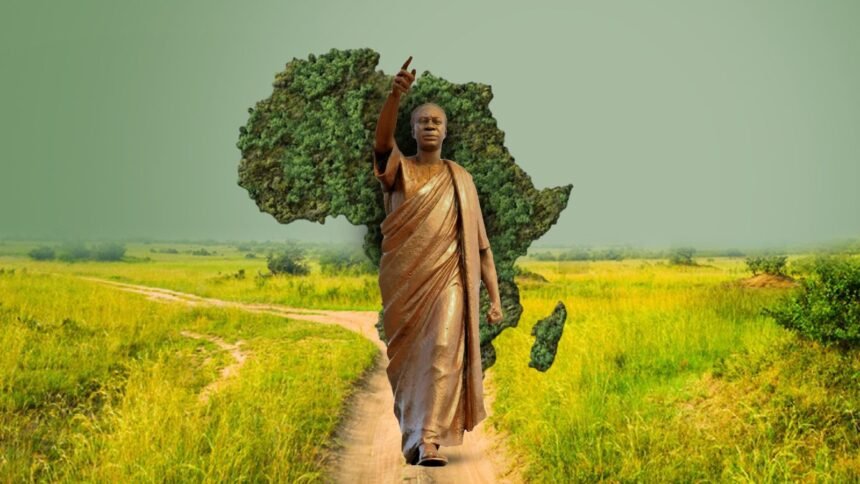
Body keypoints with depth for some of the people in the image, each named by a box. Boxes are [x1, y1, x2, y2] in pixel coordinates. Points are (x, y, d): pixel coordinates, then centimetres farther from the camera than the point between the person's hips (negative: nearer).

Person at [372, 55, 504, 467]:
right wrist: (395, 95, -36)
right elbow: (382, 138, -17)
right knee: (407, 360, 6)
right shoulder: (398, 169, 7)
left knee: (443, 352, -16)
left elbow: (479, 241, 9)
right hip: (403, 282, 0)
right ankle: (412, 439, 22)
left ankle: (431, 441, -20)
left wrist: (495, 296, 2)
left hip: (447, 279, 0)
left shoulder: (459, 179, 11)